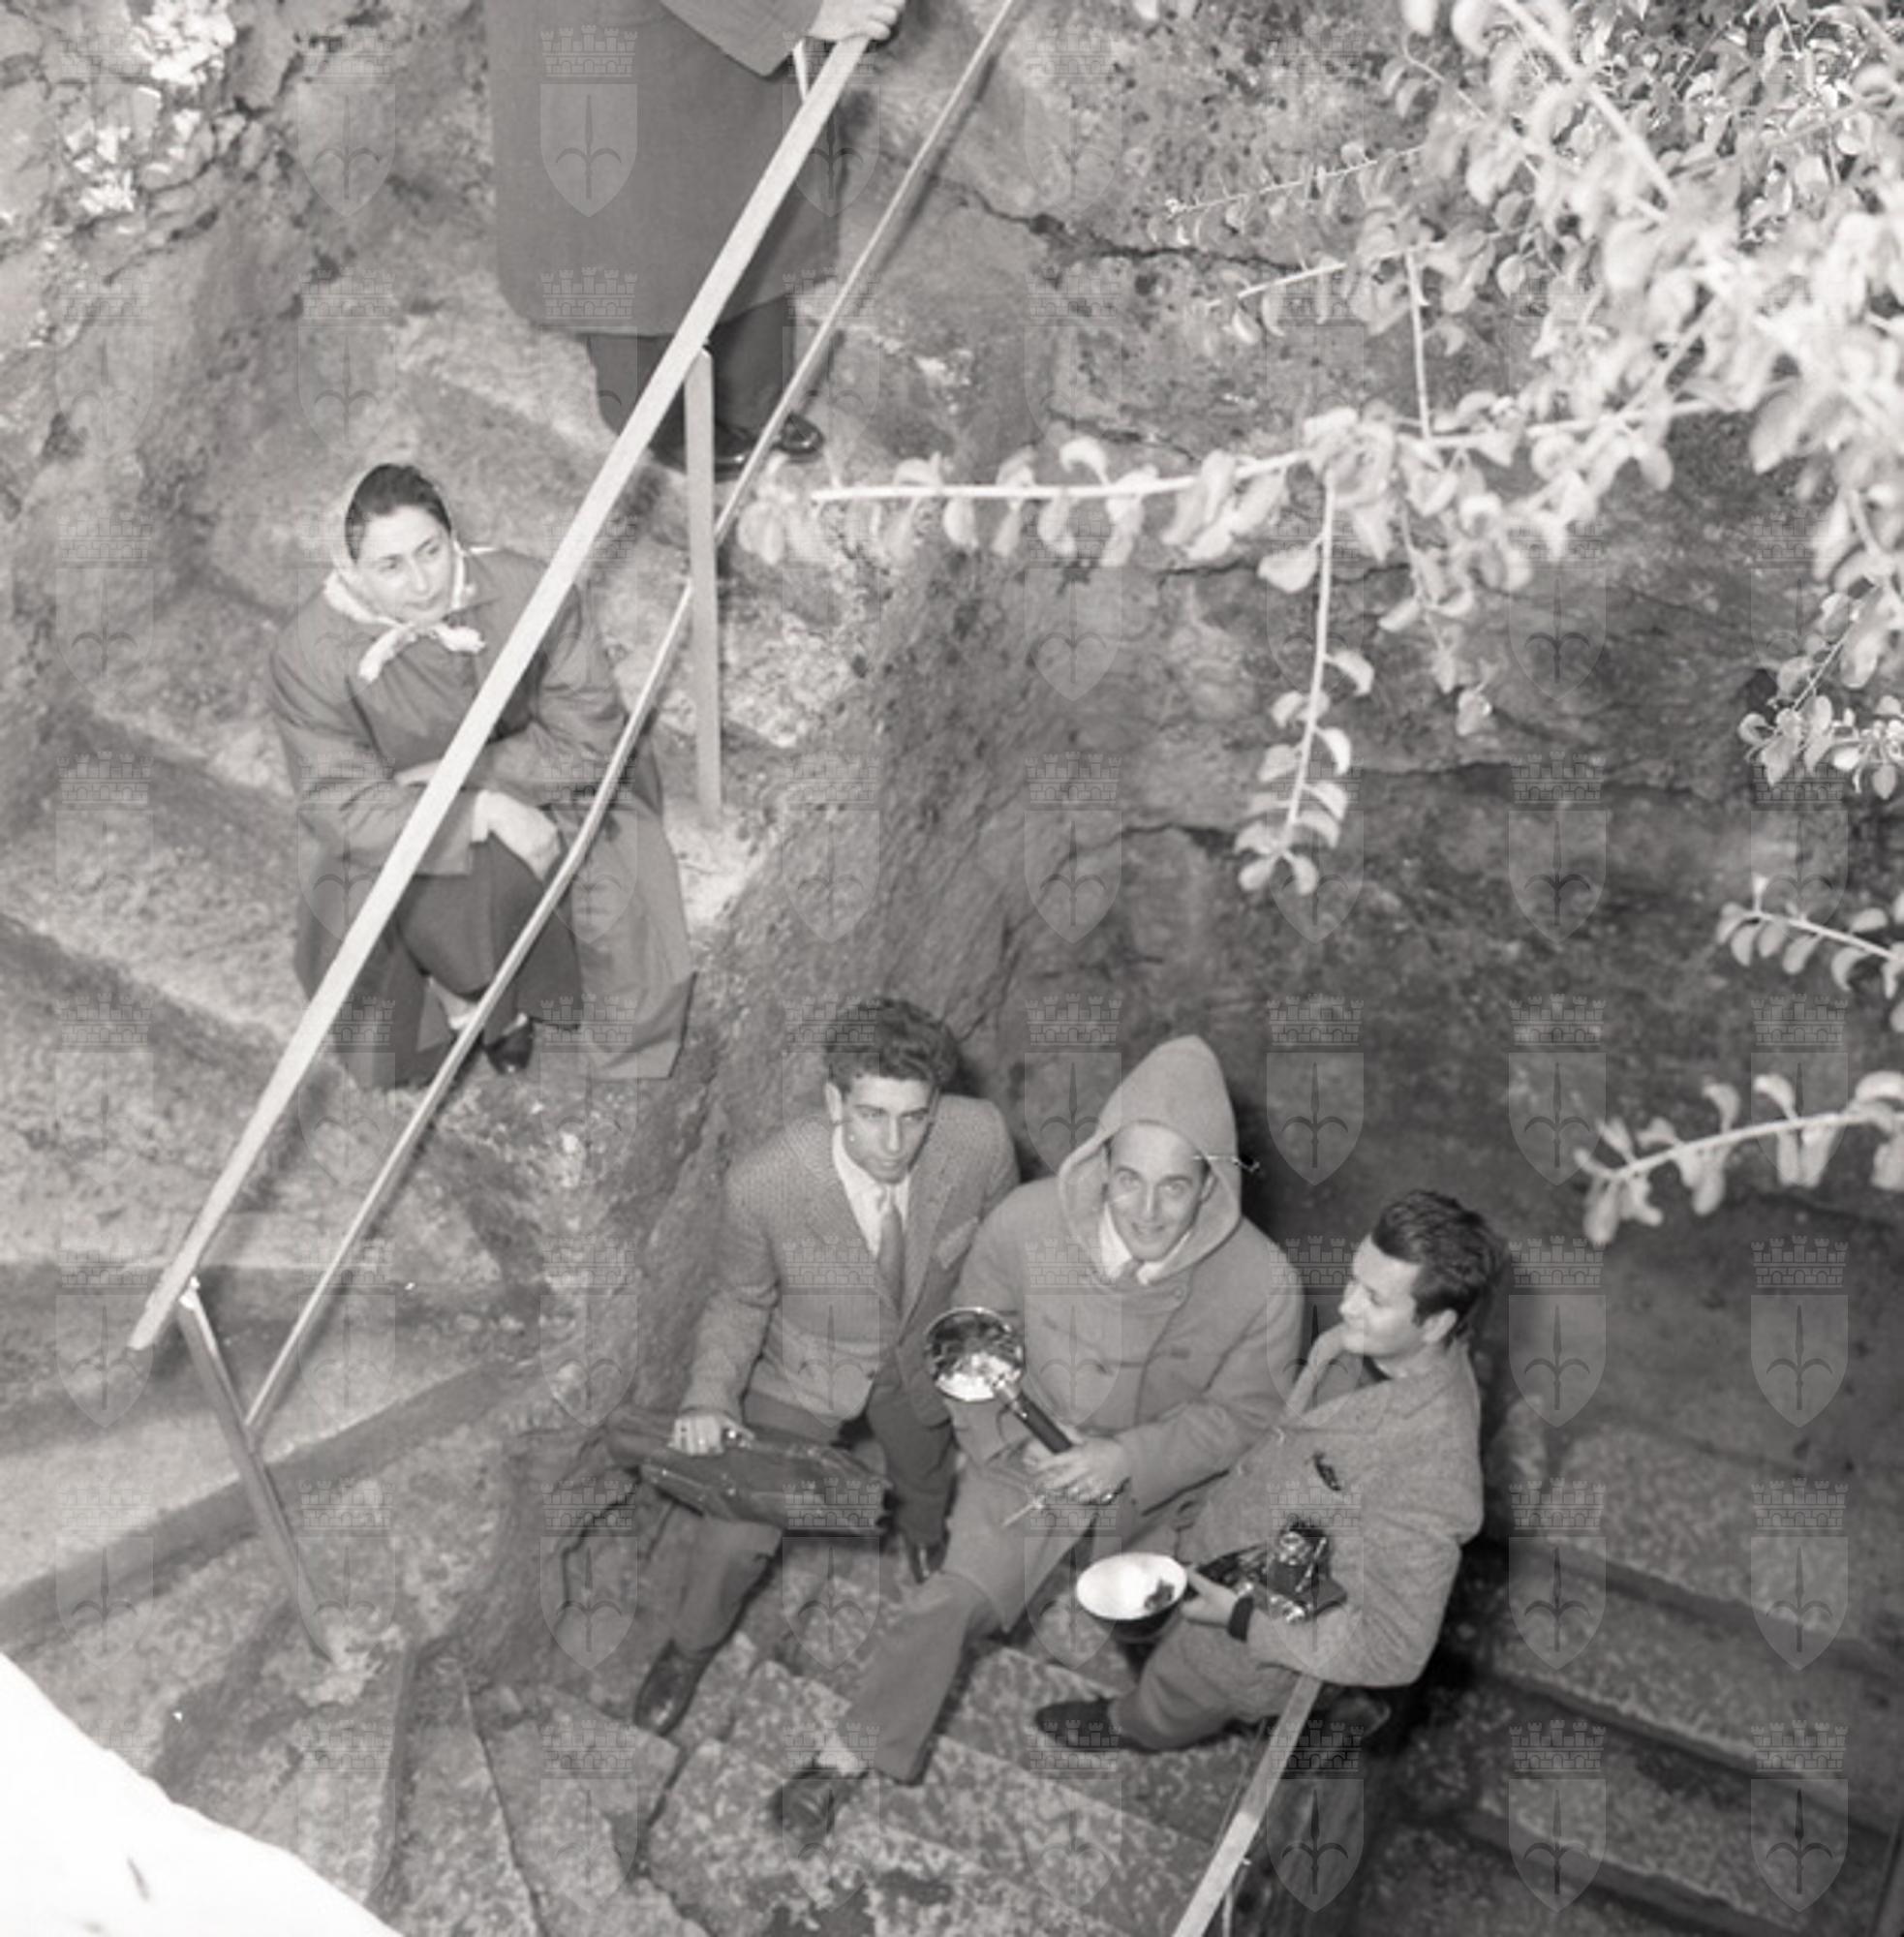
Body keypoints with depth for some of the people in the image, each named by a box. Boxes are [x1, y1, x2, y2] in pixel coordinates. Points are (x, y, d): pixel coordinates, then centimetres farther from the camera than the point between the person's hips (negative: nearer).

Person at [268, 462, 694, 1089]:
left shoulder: (529, 594, -23)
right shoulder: (308, 655, -22)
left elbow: (588, 738, -15)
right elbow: (343, 810, -21)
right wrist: (482, 812, -33)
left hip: (530, 797, 0)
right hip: (389, 842, 0)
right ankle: (465, 999, 9)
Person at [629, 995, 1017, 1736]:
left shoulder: (980, 1137, -33)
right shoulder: (763, 1184, -36)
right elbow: (741, 1301, -15)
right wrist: (709, 1397, -28)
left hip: (922, 1360, 3)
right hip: (804, 1370, -2)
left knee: (925, 1482, 30)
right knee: (740, 1532, -1)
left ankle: (920, 1529, 70)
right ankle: (689, 1646, 35)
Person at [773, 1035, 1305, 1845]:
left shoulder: (1263, 1283, -26)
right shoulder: (1026, 1223, -24)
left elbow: (1243, 1413, -12)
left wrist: (1129, 1458, -24)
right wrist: (1016, 1436, -14)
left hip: (1161, 1485, 1)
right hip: (1029, 1461, -1)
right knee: (956, 1597, -12)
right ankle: (844, 1756, 4)